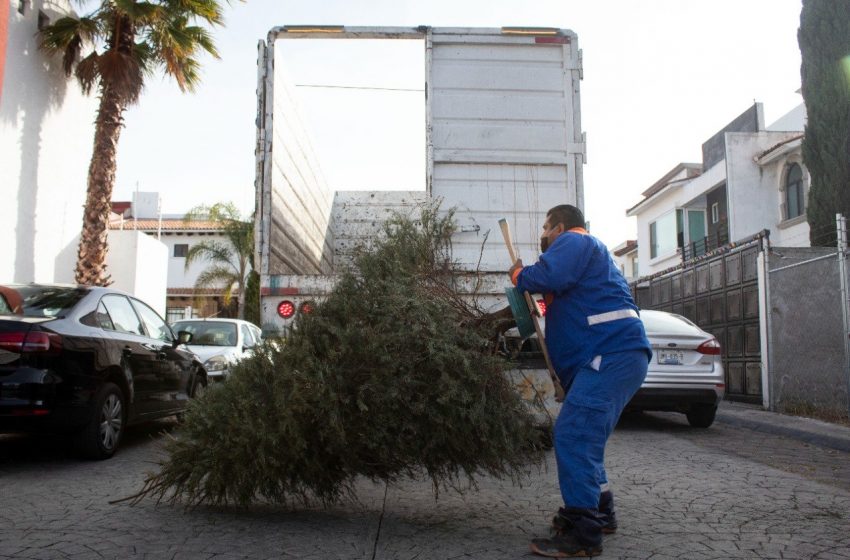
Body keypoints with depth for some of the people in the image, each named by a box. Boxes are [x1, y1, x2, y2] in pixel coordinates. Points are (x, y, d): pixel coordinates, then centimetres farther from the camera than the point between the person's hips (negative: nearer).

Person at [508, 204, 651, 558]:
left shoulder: (573, 241, -1)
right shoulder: (583, 250, 31)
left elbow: (549, 277, -21)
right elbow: (566, 302, 41)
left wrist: (519, 275, -2)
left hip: (611, 353, -11)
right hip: (613, 355, 11)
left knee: (572, 435, -17)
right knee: (582, 436, 19)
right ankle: (600, 513, 30)